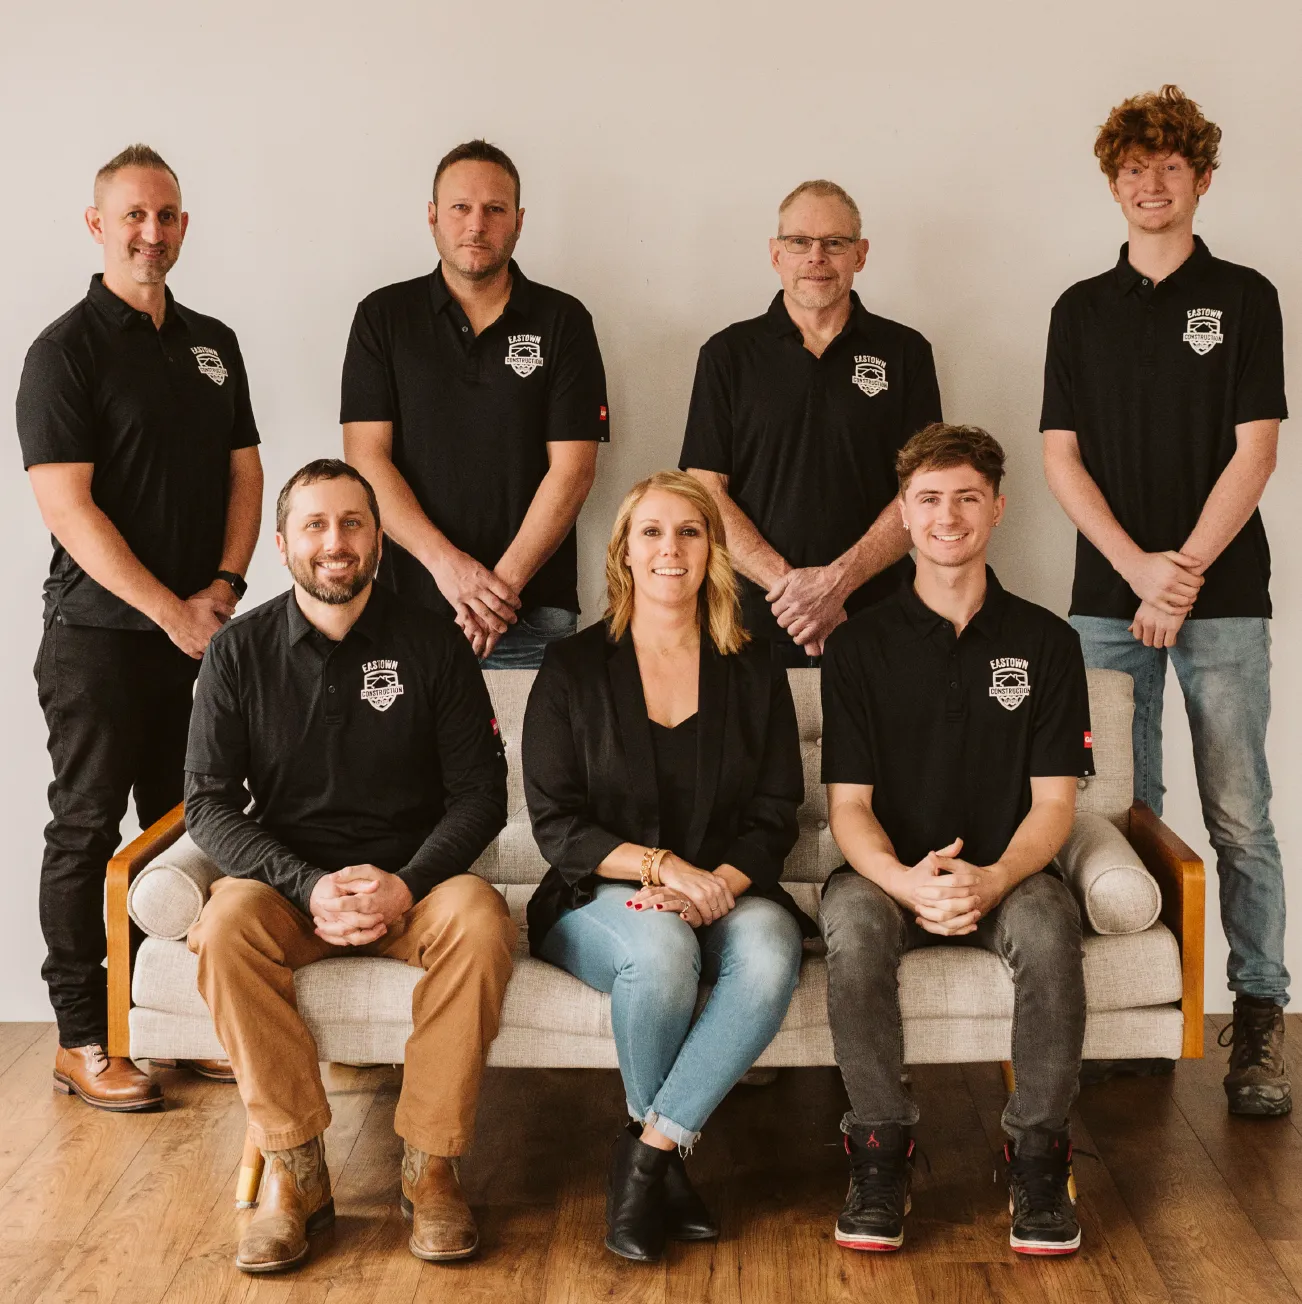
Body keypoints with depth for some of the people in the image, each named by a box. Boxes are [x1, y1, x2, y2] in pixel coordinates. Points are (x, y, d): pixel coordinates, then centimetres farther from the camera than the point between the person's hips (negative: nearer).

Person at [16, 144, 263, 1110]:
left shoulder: (213, 342, 12)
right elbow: (69, 506, -14)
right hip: (101, 636, -6)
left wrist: (225, 585, -3)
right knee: (88, 831, 2)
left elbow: (245, 469, 13)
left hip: (202, 630, 6)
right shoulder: (66, 350, -7)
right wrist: (172, 612, -15)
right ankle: (83, 1039, 11)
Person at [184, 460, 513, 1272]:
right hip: (289, 883, 1)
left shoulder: (434, 647, 1)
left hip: (411, 882, 0)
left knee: (479, 917, -33)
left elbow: (480, 793, -1)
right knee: (226, 923, -32)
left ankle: (431, 1167, -19)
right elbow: (209, 802, -2)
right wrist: (310, 887, -17)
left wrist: (407, 884, -18)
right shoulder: (240, 651, 2)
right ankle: (295, 1172, -21)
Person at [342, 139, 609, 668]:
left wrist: (505, 580, -13)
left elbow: (572, 469, -3)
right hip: (410, 606, 1)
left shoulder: (564, 321, 4)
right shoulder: (383, 316, 6)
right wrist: (445, 561, -14)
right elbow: (366, 457, -2)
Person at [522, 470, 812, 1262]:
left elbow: (775, 817, 5)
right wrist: (660, 865, -18)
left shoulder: (754, 673, 9)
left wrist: (717, 884, -15)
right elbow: (557, 825, -2)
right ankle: (667, 1163, -11)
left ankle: (647, 1153, -21)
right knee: (661, 948, -36)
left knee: (771, 949, -33)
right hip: (601, 900, -1)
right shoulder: (574, 670, 4)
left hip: (728, 892, 2)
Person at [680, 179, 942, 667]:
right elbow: (706, 491, -1)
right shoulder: (727, 354, 6)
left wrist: (839, 580, -15)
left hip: (876, 622, 0)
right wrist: (784, 582, -14)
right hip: (755, 619, 0)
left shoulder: (905, 353, 5)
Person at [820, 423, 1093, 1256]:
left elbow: (1054, 801, -1)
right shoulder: (861, 646, 3)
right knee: (851, 925, -34)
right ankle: (882, 1148, -18)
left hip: (1005, 874, 0)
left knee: (1049, 927, -34)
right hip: (891, 872, 0)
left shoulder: (1046, 642, 4)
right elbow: (849, 803, -2)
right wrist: (906, 881, -24)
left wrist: (993, 880, -23)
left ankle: (1039, 1150, -16)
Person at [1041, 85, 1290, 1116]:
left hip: (1222, 599, -2)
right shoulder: (1082, 311, 12)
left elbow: (1255, 451, -2)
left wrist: (1185, 571, -10)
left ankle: (1259, 1020, 4)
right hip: (1110, 600, 2)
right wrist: (1136, 566, -8)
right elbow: (1062, 459, 5)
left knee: (1240, 819, -2)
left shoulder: (1243, 298, 5)